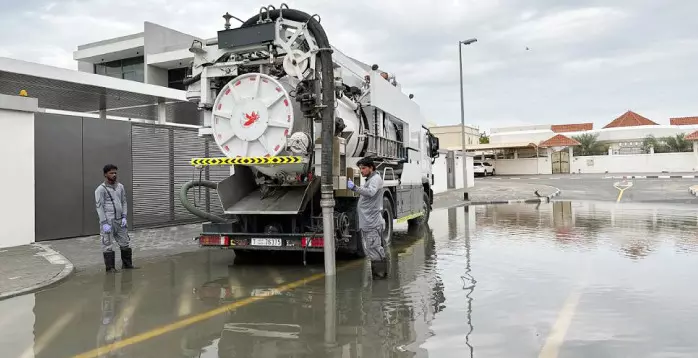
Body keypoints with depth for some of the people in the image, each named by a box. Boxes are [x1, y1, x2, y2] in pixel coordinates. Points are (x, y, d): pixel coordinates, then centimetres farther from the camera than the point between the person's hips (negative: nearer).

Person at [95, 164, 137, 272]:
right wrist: (104, 223, -14)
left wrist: (124, 217, 3)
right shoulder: (101, 189, -6)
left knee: (125, 243, 11)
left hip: (120, 220, 6)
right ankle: (110, 268, 9)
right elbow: (99, 207, -9)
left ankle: (127, 264, 22)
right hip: (108, 221, -6)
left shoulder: (120, 186, 10)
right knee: (107, 245, 0)